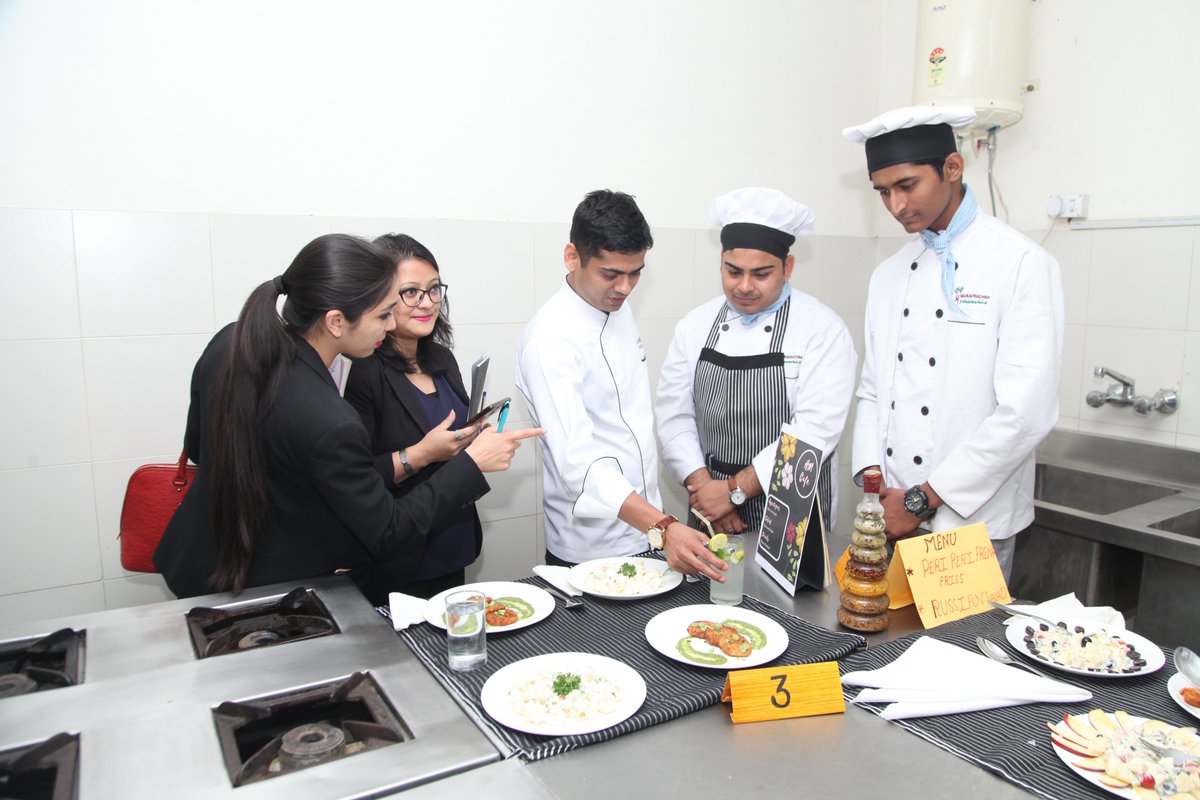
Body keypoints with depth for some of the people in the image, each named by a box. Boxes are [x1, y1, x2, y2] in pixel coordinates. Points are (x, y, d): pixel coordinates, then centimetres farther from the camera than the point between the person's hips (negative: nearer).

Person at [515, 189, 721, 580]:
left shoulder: (618, 308, 3)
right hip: (590, 551, -7)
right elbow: (577, 460, -31)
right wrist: (661, 528, -41)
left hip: (644, 529, 8)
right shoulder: (550, 338, -23)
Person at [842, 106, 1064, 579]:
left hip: (970, 523, -5)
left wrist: (924, 498, -16)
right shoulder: (889, 275, 10)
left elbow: (1026, 412, -18)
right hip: (892, 518, 5)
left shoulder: (1022, 265, -9)